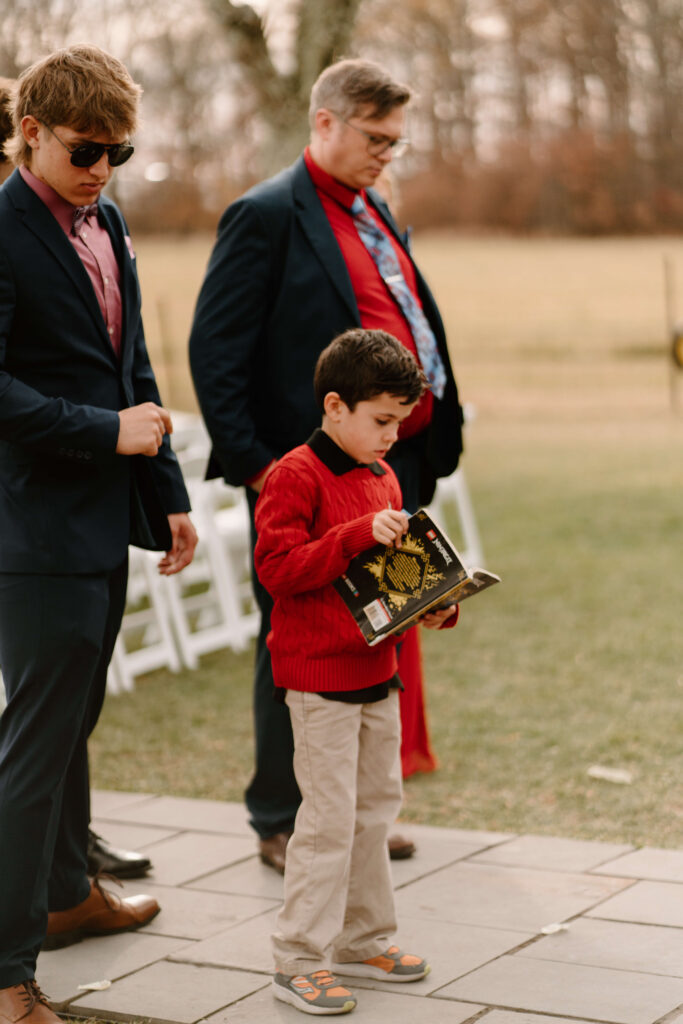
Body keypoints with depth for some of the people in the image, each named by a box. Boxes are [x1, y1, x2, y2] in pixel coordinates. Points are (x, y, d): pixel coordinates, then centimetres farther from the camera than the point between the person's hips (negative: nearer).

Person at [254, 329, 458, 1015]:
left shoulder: (383, 480, 12)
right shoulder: (296, 477, -13)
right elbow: (277, 567, -21)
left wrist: (434, 604, 3)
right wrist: (358, 534, -28)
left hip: (377, 669, 8)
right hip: (319, 674, -8)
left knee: (375, 806, 15)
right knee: (329, 816, -7)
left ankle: (361, 940, 27)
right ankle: (299, 962, 2)